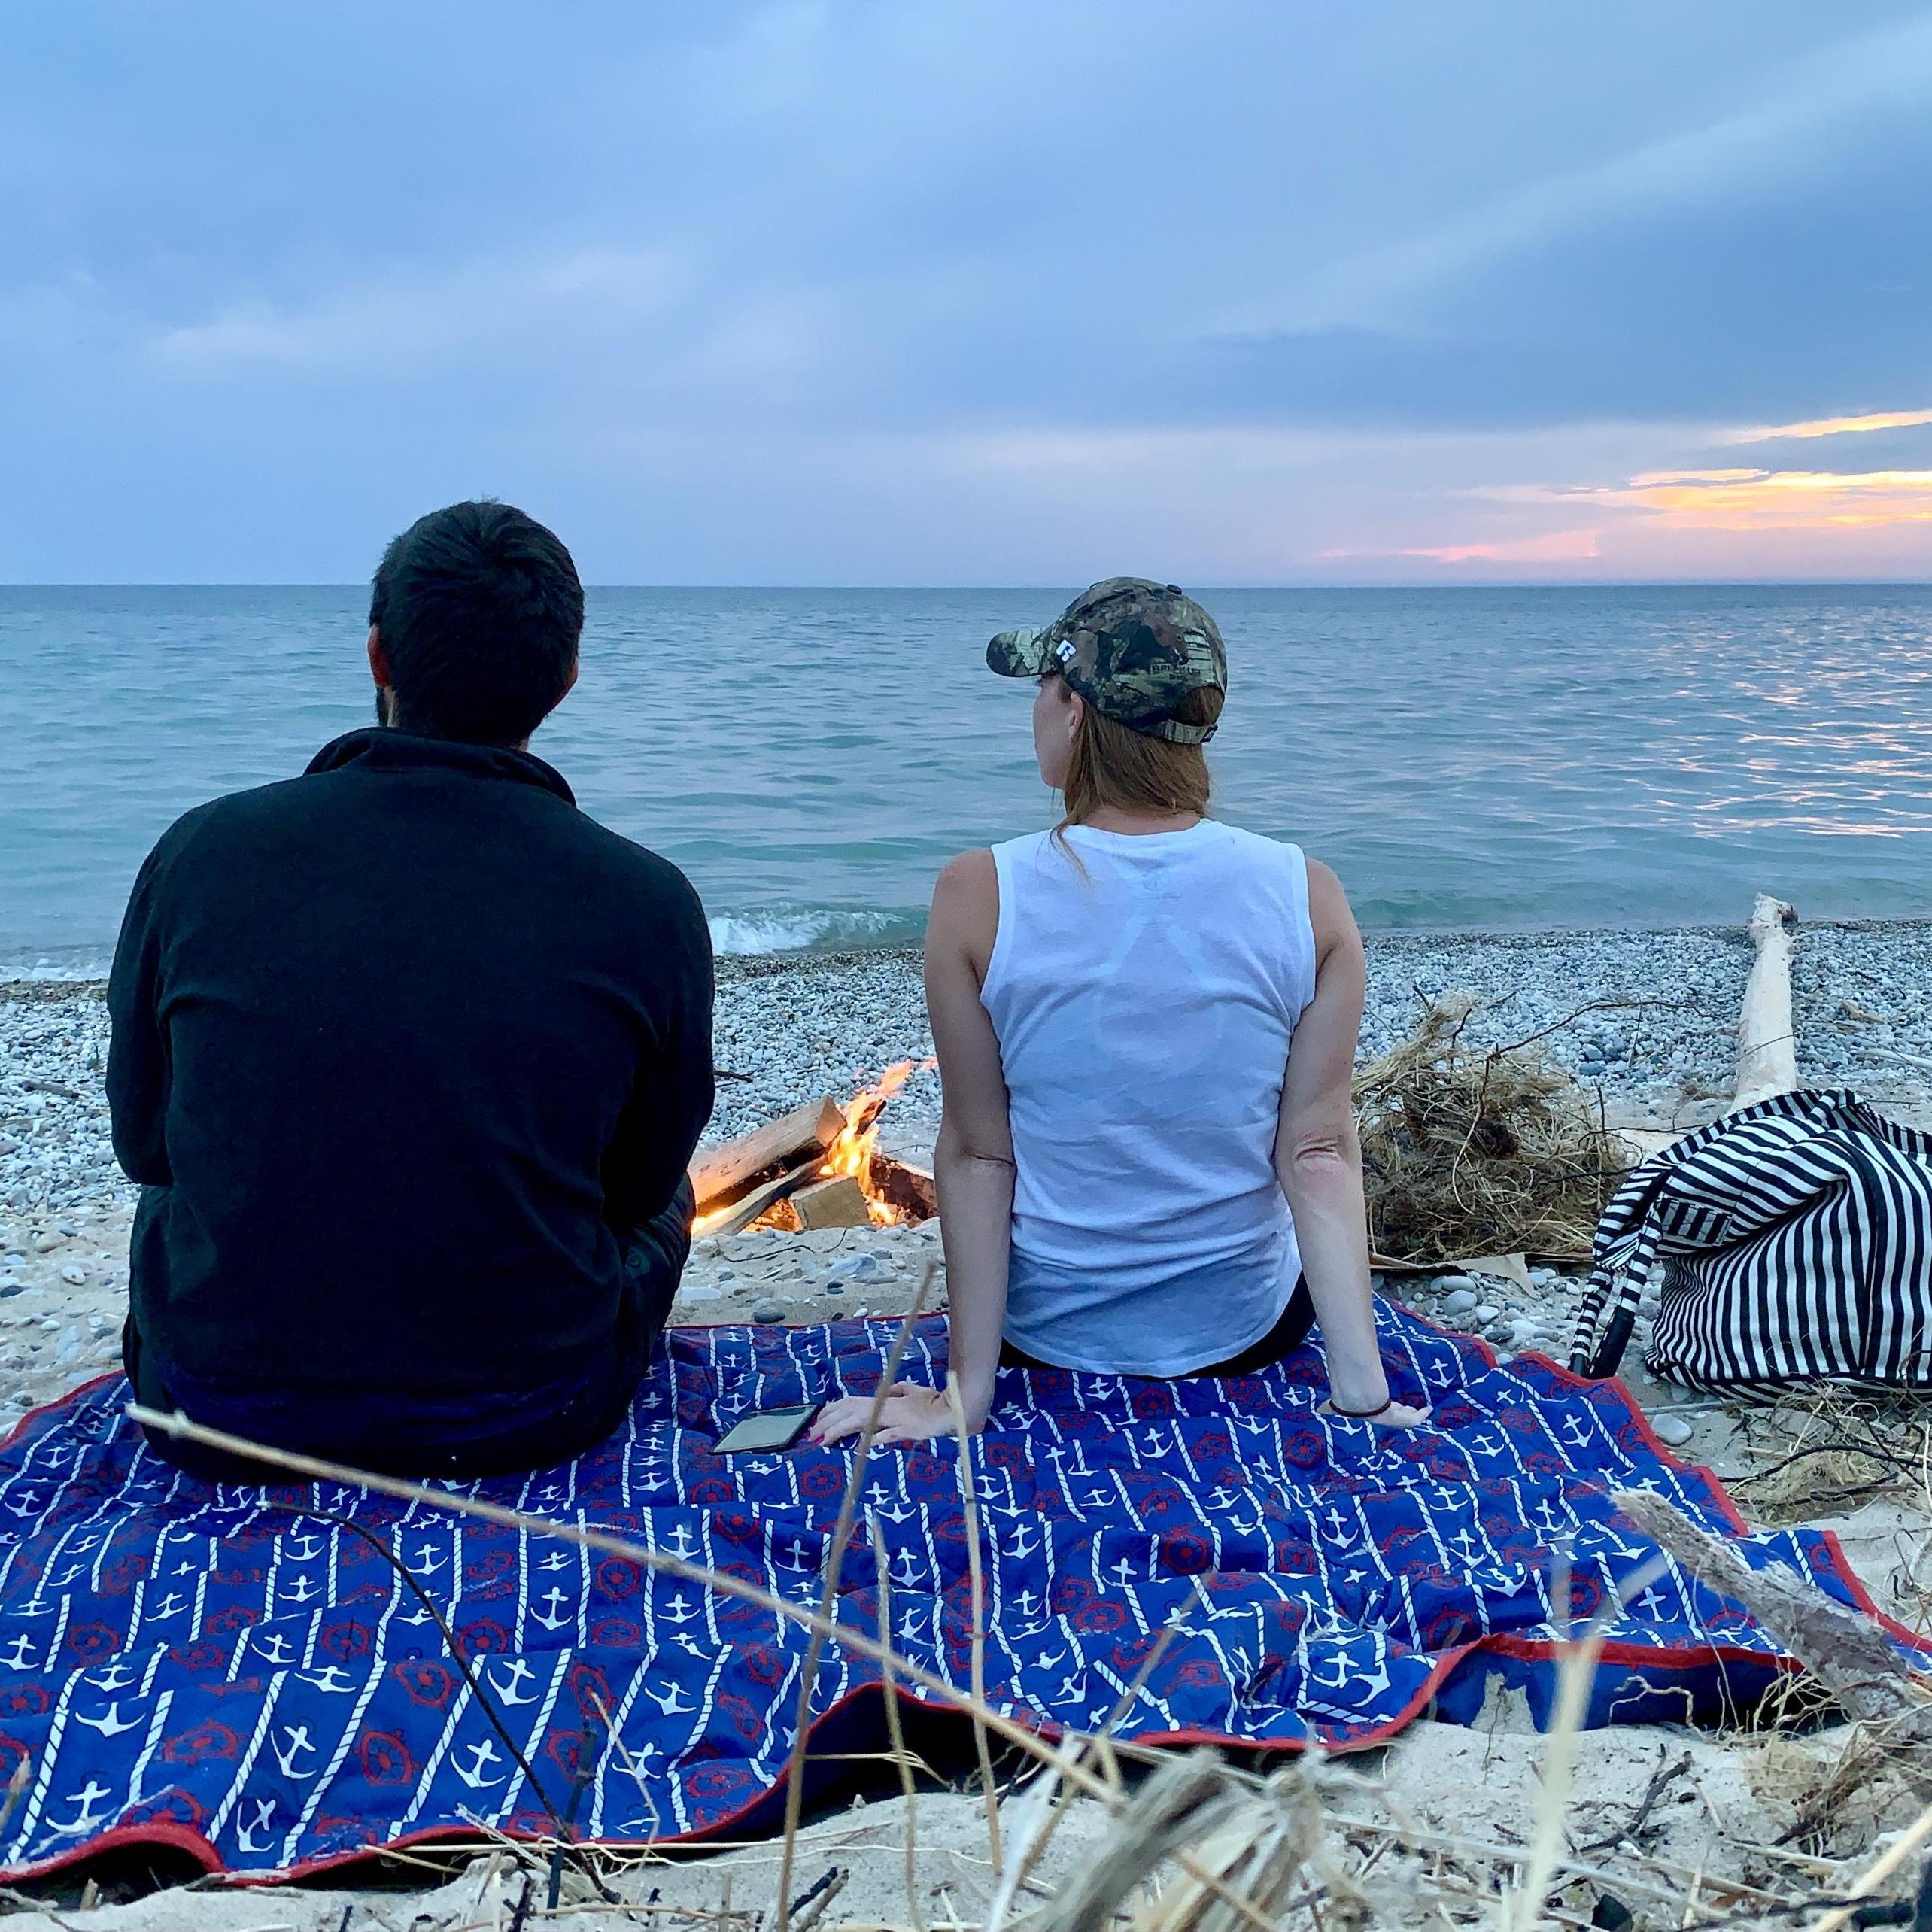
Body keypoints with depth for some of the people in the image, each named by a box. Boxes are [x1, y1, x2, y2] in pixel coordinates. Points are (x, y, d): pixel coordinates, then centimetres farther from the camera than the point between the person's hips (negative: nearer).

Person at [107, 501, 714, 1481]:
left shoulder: (198, 853, -12)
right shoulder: (652, 905, -15)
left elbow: (144, 1142, 3)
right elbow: (639, 1185, 0)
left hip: (218, 1428, 2)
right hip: (525, 1423, -1)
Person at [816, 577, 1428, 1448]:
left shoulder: (978, 895, -20)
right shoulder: (1309, 896, -16)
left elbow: (977, 1154, -15)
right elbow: (1320, 1154, -16)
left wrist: (967, 1391, -9)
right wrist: (1362, 1390, -12)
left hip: (1042, 1333, 0)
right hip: (1245, 1332, 1)